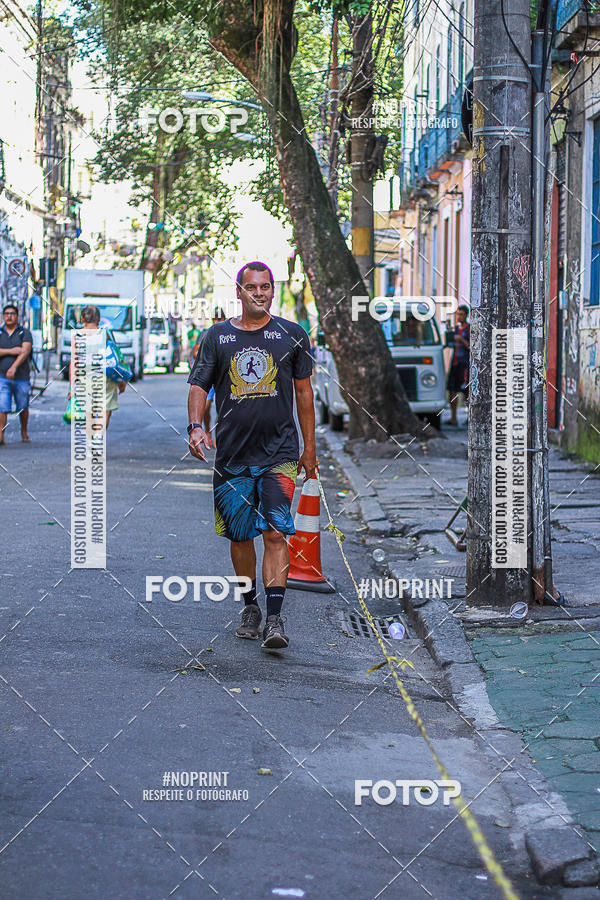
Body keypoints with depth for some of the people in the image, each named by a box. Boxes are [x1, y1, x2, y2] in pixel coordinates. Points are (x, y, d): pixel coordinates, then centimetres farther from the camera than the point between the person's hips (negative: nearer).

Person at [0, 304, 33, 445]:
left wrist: (14, 367, -28)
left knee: (23, 408, 10)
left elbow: (26, 351, -14)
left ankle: (24, 431, 31)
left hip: (21, 377, 0)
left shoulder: (25, 333, 2)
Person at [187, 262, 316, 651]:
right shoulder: (218, 336, 6)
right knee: (240, 535, 9)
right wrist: (196, 426, -14)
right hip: (232, 454, 2)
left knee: (275, 532, -12)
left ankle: (275, 619, -12)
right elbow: (200, 385, 5)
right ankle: (250, 608, 28)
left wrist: (310, 446, 10)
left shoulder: (292, 335, 5)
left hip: (279, 453, -2)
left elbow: (303, 390, 10)